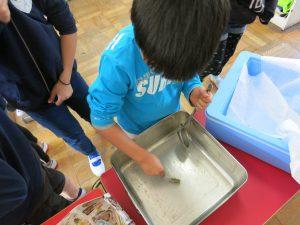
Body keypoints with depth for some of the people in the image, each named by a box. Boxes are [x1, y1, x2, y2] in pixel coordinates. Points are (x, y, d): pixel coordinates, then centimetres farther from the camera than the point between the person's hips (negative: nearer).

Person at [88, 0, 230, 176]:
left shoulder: (190, 41, -26)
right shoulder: (118, 61, -40)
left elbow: (189, 73, -5)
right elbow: (101, 120, -28)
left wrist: (194, 90, -29)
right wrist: (143, 157, -27)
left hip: (172, 118, 4)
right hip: (137, 131, -3)